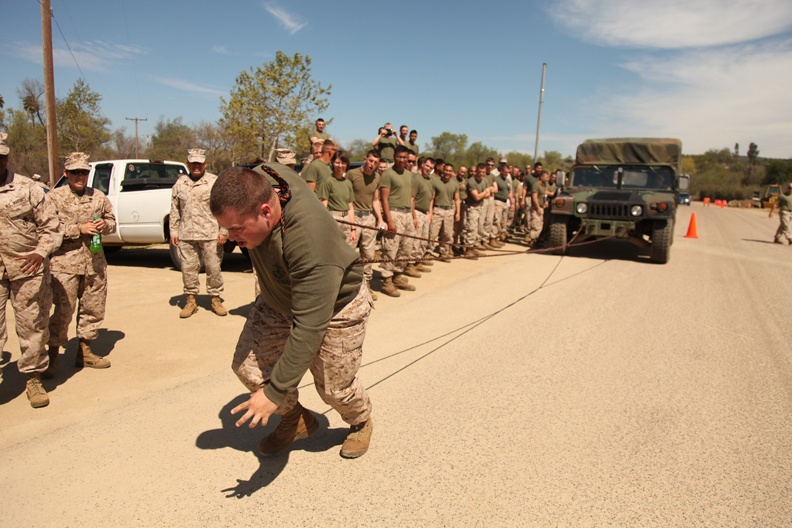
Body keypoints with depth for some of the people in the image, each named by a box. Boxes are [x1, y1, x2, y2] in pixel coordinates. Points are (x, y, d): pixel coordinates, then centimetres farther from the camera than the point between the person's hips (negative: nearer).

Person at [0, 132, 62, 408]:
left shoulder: (27, 188, 1)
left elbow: (51, 226, 2)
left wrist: (40, 253, -14)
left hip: (27, 270, -1)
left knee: (32, 327, 7)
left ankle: (33, 378, 22)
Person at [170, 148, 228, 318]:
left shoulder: (215, 182, 0)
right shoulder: (180, 183, 12)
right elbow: (174, 210, 15)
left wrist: (223, 231, -8)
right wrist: (173, 231, 9)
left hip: (210, 235, -3)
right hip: (186, 236, 3)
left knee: (213, 268, 2)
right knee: (188, 269, 7)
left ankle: (216, 299, 16)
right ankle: (190, 300, 19)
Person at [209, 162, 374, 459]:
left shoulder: (310, 242, -44)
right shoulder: (256, 180, -23)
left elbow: (310, 328, -40)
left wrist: (275, 392, -37)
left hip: (336, 305, -7)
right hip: (279, 298, 7)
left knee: (334, 388, 4)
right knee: (247, 365, 2)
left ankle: (360, 421, 40)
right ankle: (295, 420, 28)